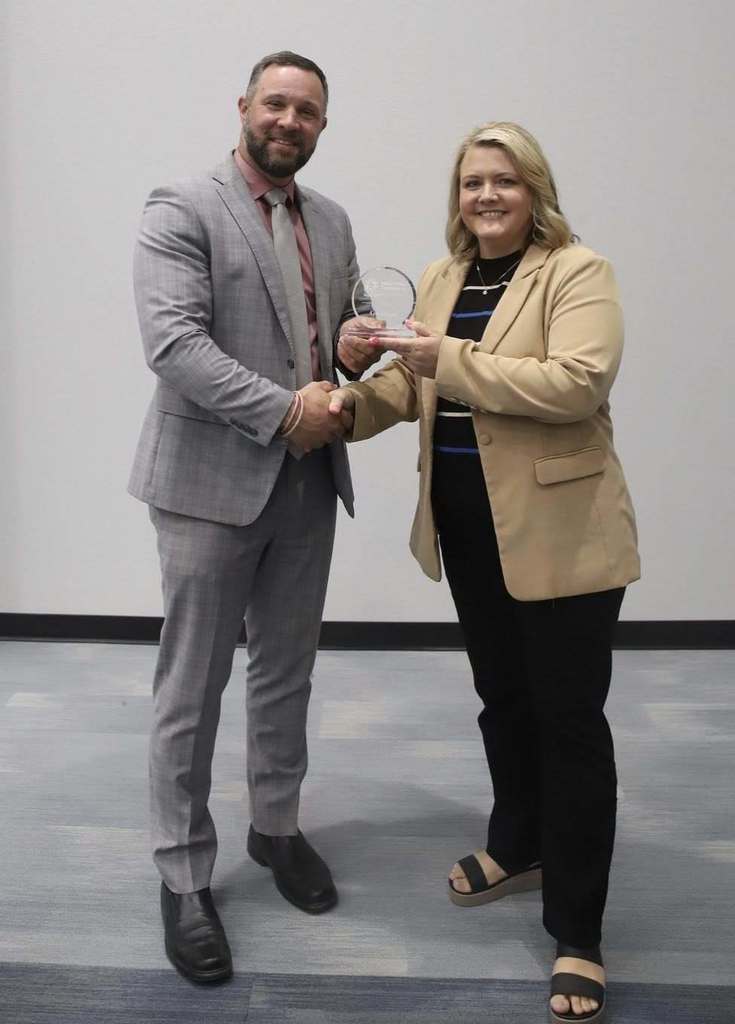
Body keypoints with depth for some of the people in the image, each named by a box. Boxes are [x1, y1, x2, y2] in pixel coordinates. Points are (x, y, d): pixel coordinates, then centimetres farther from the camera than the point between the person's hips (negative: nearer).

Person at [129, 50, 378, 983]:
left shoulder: (332, 221, 13)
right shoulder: (181, 210, -7)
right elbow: (172, 339, -18)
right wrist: (284, 409, -22)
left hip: (309, 483, 6)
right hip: (212, 481, -6)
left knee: (286, 672, 17)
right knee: (191, 688, 3)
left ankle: (276, 826, 35)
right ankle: (183, 876, 17)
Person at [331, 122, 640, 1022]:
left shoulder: (577, 272, -9)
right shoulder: (440, 278, 12)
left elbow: (579, 381, -23)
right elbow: (417, 385, 11)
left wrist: (453, 359, -25)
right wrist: (355, 399, -9)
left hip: (558, 531, -6)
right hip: (470, 529, 7)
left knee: (568, 715, 0)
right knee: (501, 696, 20)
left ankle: (576, 935, 12)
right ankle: (519, 848, 43)